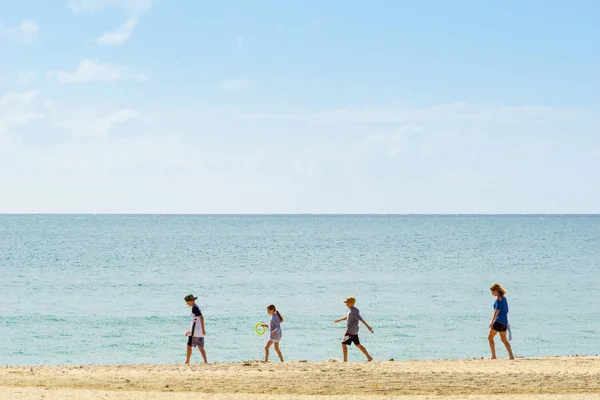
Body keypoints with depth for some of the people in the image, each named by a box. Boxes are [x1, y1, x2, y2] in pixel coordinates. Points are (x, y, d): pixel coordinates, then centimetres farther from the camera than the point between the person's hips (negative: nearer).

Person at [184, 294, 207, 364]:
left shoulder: (194, 308, -12)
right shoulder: (196, 307, 18)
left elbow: (201, 317, -23)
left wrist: (203, 329, -26)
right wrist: (189, 330, 30)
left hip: (195, 331, -9)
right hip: (200, 332, 9)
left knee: (189, 346, 1)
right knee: (200, 347, 7)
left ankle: (187, 362, 6)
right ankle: (205, 361, -3)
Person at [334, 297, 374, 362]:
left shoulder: (353, 311, -18)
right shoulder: (351, 310, 13)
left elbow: (360, 319, -24)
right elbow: (347, 317, 30)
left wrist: (368, 326, -28)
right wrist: (339, 320, 32)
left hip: (350, 331, -10)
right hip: (354, 331, 10)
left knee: (343, 344, -6)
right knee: (358, 345, 13)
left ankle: (345, 360, -5)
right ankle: (369, 357, 13)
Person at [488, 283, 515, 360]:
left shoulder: (498, 297, -10)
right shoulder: (504, 298, 16)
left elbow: (497, 310, -19)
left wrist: (492, 322, -23)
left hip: (499, 321, -9)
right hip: (504, 322, 9)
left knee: (490, 337, -3)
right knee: (504, 340, 15)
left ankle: (493, 356, -10)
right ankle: (511, 356, 11)